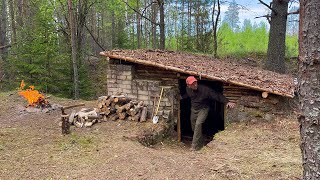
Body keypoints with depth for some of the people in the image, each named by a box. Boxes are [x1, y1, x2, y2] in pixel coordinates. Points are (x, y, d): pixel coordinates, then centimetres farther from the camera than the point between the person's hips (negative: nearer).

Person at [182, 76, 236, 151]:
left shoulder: (204, 89, -28)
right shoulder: (188, 89, -10)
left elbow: (216, 95, -32)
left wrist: (227, 102, -42)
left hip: (203, 109, -6)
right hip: (194, 109, 6)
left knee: (198, 124, -26)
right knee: (194, 127, 12)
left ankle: (195, 146, -17)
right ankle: (200, 143, 36)